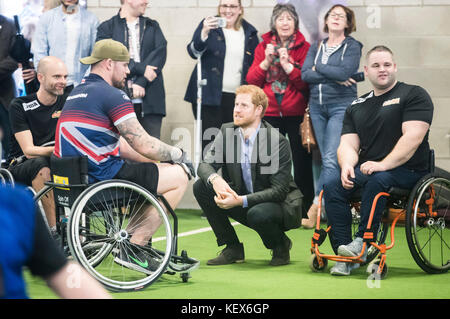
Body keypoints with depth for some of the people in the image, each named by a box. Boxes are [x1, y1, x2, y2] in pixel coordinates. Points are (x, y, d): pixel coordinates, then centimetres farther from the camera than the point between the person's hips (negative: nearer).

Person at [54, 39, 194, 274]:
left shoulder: (77, 93, 20)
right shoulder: (112, 95, -11)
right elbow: (144, 145, -13)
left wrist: (167, 156, 18)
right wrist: (177, 154, 6)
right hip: (102, 175, -10)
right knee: (179, 176, -3)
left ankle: (137, 246, 24)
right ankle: (133, 247, -6)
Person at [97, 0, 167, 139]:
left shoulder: (153, 26, 18)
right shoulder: (107, 28, 8)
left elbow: (160, 53, 2)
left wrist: (141, 82, -11)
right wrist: (141, 69, -12)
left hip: (150, 100, 2)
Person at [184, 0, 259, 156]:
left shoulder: (249, 32, 11)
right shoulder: (209, 25, 3)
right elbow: (194, 52, -10)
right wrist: (204, 32, -29)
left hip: (237, 97, 3)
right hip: (210, 96, -3)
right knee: (210, 142, -7)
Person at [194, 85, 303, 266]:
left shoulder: (277, 141, -21)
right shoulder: (227, 132, -3)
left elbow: (279, 191, -23)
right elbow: (205, 164, -5)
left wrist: (241, 201, -34)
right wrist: (215, 180, -31)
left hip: (280, 204, -6)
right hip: (241, 200, 6)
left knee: (258, 214, -39)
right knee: (201, 187, -12)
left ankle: (281, 246, -2)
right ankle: (232, 248, -2)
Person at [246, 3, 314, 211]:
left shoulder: (304, 47, 2)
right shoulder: (263, 46, 10)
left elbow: (306, 83, -7)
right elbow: (251, 81, 3)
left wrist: (287, 64, -17)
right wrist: (266, 61, -9)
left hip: (296, 114, -2)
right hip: (269, 114, 2)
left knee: (301, 163, -3)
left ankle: (306, 209, 4)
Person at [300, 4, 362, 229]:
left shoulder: (352, 46, 1)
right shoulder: (316, 48, 14)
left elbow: (345, 72, -15)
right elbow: (305, 74, -1)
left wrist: (319, 68, -3)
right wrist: (334, 78, -10)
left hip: (341, 106, -5)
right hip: (317, 106, 5)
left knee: (331, 159, -15)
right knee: (326, 159, 5)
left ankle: (315, 208, -19)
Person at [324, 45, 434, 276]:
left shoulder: (414, 95, 1)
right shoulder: (357, 107, 19)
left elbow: (413, 137, -12)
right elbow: (348, 144, 12)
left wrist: (383, 164, -23)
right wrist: (347, 165, -13)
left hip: (408, 171, -5)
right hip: (366, 169, 5)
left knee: (376, 180, -37)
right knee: (332, 187, -21)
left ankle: (362, 243, -28)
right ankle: (344, 254, -22)